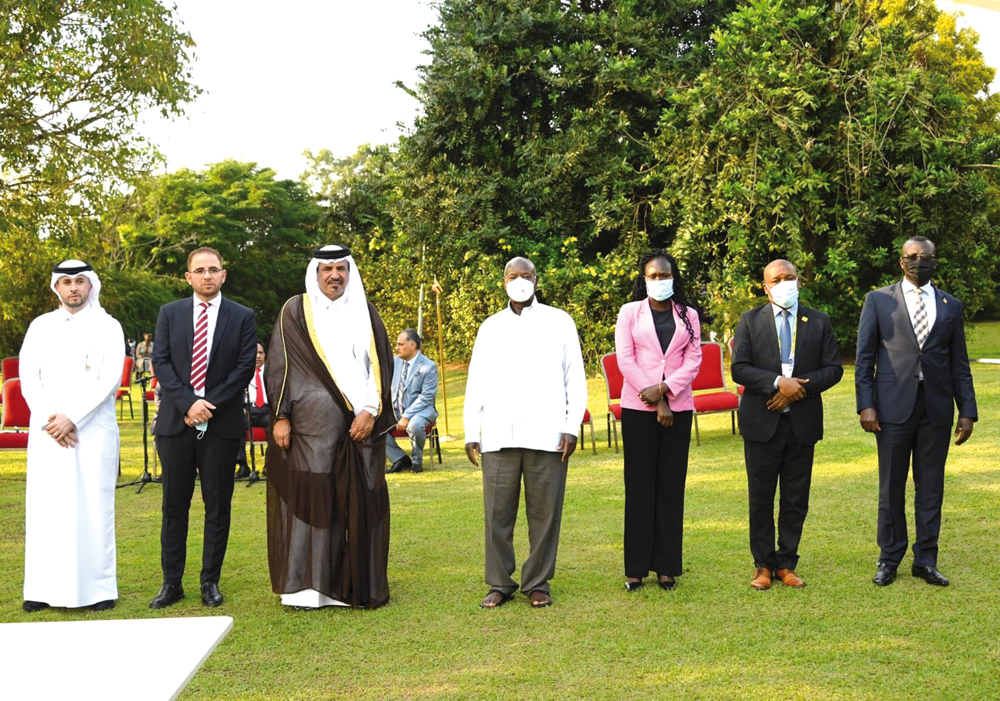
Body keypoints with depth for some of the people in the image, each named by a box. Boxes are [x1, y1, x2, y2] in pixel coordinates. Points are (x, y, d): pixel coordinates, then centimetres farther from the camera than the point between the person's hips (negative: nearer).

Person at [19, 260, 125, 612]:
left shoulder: (107, 327, 4)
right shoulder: (40, 326, 12)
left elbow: (109, 380, -6)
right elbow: (28, 378, 5)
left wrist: (71, 417, -13)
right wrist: (48, 420, -8)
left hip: (94, 430, -2)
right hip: (46, 431, 3)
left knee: (93, 506, -3)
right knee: (44, 506, 1)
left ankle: (99, 587, 3)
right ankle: (44, 589, 7)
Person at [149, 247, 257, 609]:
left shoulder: (242, 317, 4)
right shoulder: (170, 313, 8)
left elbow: (244, 368, -3)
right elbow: (161, 362, 1)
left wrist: (211, 405, -12)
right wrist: (188, 403, -12)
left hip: (222, 422, -1)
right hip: (175, 420, 1)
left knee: (218, 505, 4)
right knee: (174, 505, 5)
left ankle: (210, 582, 13)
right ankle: (171, 583, 11)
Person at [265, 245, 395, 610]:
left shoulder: (365, 313, 12)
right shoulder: (296, 311, 4)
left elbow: (381, 364, 7)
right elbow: (278, 366, 1)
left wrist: (371, 411, -5)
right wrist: (280, 417, -7)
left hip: (360, 425, 3)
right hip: (311, 426, -3)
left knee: (360, 502, 3)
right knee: (309, 498, -2)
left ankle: (357, 584, 11)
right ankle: (306, 586, 4)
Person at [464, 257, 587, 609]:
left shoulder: (559, 322, 9)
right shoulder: (490, 327, 15)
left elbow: (575, 378, 7)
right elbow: (475, 382, 14)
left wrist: (571, 426, -2)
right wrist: (471, 432, 7)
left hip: (546, 435, -1)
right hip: (498, 435, 2)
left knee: (545, 513, 1)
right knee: (498, 512, 0)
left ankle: (538, 583, 12)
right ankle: (500, 583, 11)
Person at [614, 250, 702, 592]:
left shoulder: (688, 315, 11)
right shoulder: (630, 313, 5)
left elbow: (694, 359, 2)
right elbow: (625, 359, -4)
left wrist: (664, 389, -13)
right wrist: (656, 403, -9)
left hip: (678, 408, 2)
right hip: (638, 408, -2)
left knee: (672, 485, 3)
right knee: (639, 484, 0)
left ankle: (667, 566, 9)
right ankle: (636, 567, 5)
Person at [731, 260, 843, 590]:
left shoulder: (819, 322, 7)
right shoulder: (750, 321, 3)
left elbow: (834, 369, 2)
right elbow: (739, 368, -6)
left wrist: (800, 387, -13)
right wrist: (777, 382, -19)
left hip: (803, 423, 1)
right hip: (762, 423, -1)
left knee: (796, 499, 7)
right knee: (761, 498, 5)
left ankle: (786, 563, 18)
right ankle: (763, 564, 15)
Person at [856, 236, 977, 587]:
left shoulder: (950, 306, 11)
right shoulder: (878, 300, 4)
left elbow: (959, 364, 10)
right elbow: (864, 358, 1)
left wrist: (967, 410, 3)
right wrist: (866, 405, -7)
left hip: (937, 409, 2)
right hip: (894, 407, -2)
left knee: (931, 487, 6)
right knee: (891, 487, 4)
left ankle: (926, 560, 16)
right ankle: (889, 559, 15)